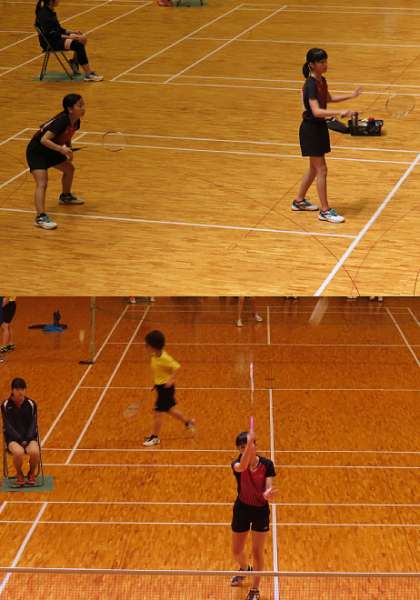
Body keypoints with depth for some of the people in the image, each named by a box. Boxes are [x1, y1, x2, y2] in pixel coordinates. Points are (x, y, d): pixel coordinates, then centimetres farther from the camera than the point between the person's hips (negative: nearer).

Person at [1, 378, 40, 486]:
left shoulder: (31, 404, 1)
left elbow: (33, 424, 2)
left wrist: (27, 439, -12)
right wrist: (20, 440, -16)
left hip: (29, 437, 2)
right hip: (13, 438, -2)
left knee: (34, 452, -32)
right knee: (18, 452, -36)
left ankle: (32, 473, 1)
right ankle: (19, 474, -3)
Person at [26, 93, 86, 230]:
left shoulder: (75, 122, -6)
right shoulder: (61, 121, -32)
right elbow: (44, 140, -37)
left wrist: (69, 150, -6)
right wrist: (61, 149, -46)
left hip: (50, 151, 9)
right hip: (36, 152, -9)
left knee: (69, 169, 24)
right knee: (42, 183, -22)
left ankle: (65, 196, 49)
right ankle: (41, 217, -28)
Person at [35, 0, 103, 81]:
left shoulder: (50, 11, 9)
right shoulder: (43, 14, -20)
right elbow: (50, 34, -23)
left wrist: (72, 32, 7)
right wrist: (68, 37, -22)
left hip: (56, 38, 10)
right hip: (50, 42, -10)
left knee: (83, 37, -1)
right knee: (78, 45, -24)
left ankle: (74, 61, 14)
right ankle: (88, 74, -22)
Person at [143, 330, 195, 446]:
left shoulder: (164, 358, -26)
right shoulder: (155, 356, 0)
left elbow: (177, 367, -24)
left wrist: (171, 380, -31)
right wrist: (156, 383, 14)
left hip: (166, 387, -9)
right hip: (160, 386, 9)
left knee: (158, 412, -1)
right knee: (169, 409, 23)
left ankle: (155, 437, 11)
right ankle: (188, 422, 40)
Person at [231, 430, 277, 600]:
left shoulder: (267, 464, -15)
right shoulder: (237, 464, -18)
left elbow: (268, 489, -20)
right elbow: (242, 466, -45)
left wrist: (268, 494, -45)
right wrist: (248, 443, -59)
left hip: (261, 511, -1)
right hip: (242, 509, 1)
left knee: (257, 552, 4)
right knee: (236, 551, 15)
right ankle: (245, 569, 51)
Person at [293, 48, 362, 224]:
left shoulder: (322, 80, 4)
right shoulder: (311, 85, -23)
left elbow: (328, 99, 24)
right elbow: (316, 111, -34)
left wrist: (351, 96, 16)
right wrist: (339, 113, -43)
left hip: (320, 127, 9)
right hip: (310, 129, -9)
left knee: (315, 169, 18)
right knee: (321, 170, -5)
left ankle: (299, 201, 33)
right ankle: (325, 211, 1)